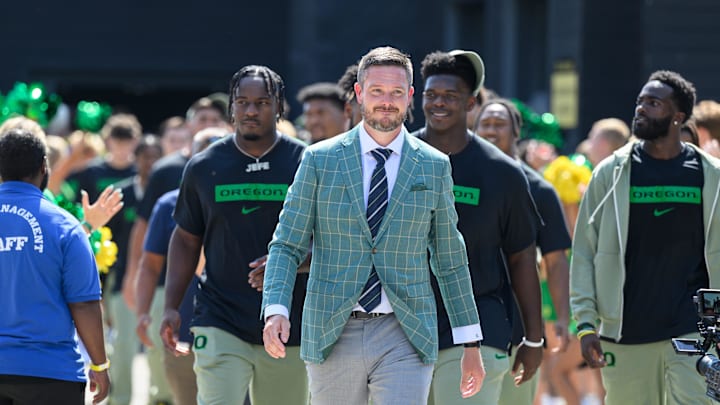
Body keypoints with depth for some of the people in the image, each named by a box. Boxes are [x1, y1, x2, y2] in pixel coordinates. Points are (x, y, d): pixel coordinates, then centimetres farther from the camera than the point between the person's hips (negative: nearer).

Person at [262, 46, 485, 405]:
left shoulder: (434, 167, 6)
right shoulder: (319, 160, 2)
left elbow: (450, 260, 12)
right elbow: (286, 246, 1)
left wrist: (470, 344, 11)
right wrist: (275, 311, -16)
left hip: (406, 338, 0)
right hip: (333, 335, 0)